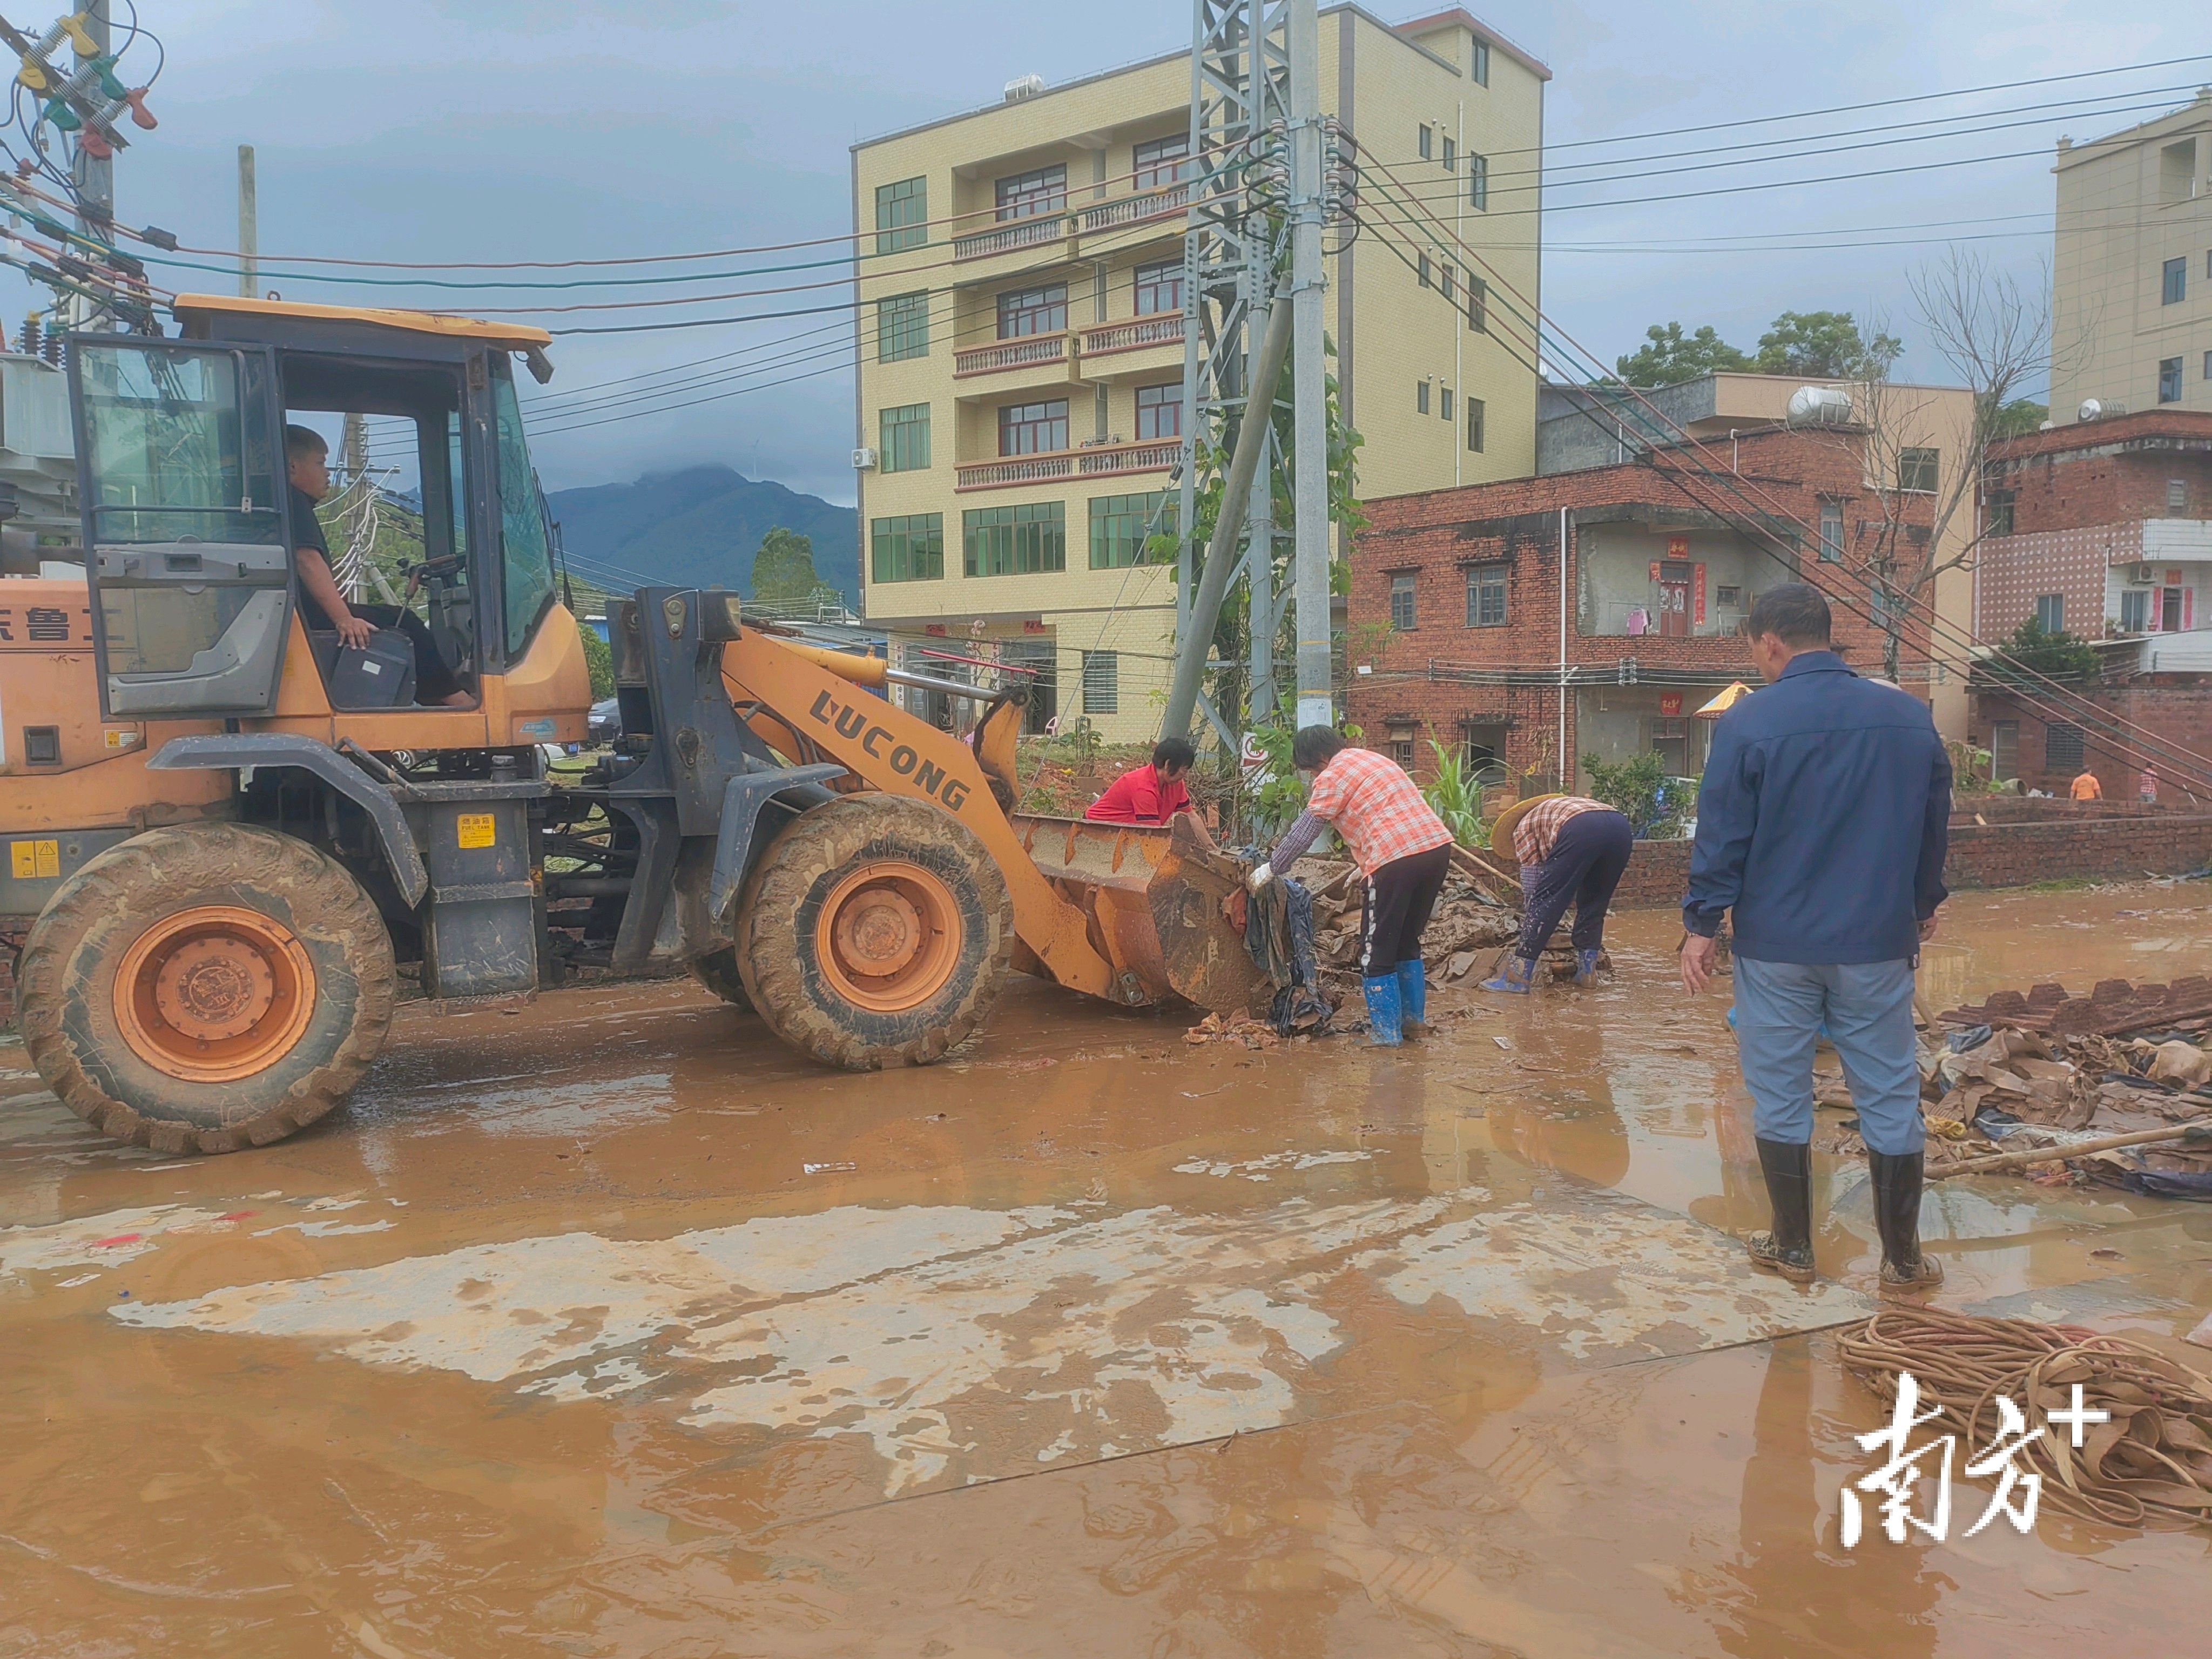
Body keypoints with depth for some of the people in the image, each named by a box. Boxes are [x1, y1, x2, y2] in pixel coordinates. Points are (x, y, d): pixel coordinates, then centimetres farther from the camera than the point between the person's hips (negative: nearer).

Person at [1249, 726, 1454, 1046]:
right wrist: (1364, 867, 30)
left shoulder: (1332, 777, -1)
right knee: (1407, 942, 22)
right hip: (1438, 846, 8)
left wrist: (1269, 869, 11)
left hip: (1397, 858, -8)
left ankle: (1386, 1032, 8)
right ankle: (1414, 1019, 28)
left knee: (1376, 951, 6)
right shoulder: (1374, 758, 24)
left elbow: (1302, 835, 0)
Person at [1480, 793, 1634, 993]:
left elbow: (1531, 886, 21)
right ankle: (1587, 970, 22)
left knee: (1544, 902, 1)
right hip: (1622, 828, 6)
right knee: (1594, 902, 24)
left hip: (1581, 830, -6)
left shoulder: (1523, 827, 27)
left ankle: (1516, 977, -1)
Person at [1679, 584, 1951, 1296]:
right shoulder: (1910, 717, 3)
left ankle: (1792, 1247, 20)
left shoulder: (1748, 723, -10)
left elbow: (1723, 836, -10)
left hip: (1775, 943, -3)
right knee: (1891, 1098, 11)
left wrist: (1701, 924, -2)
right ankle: (1903, 1258, 19)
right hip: (1877, 942, 3)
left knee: (1779, 1096, 10)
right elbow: (1934, 828, 13)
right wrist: (1923, 905, 26)